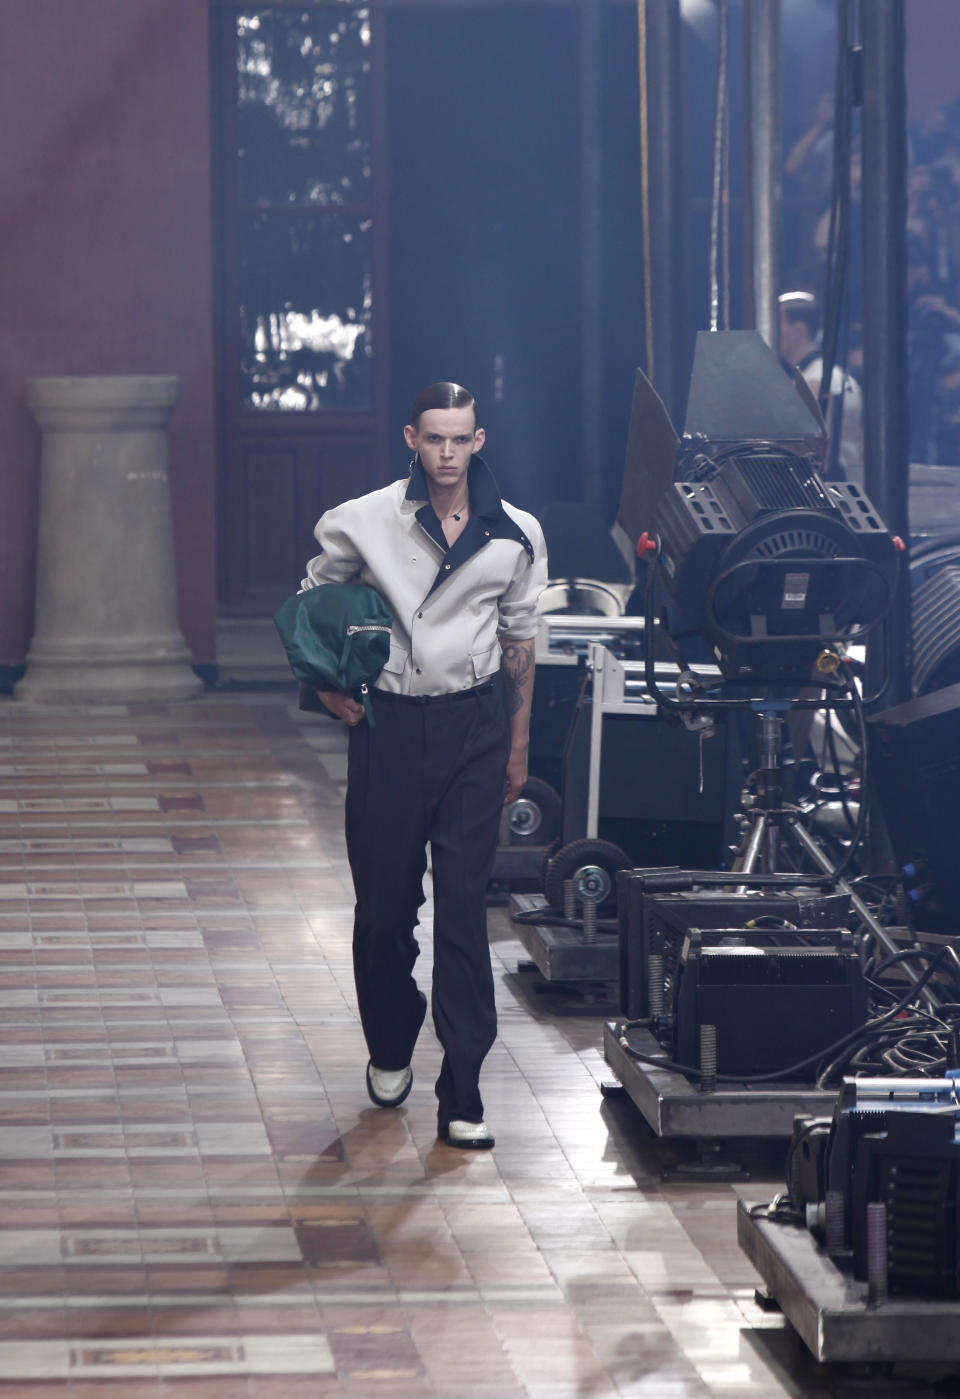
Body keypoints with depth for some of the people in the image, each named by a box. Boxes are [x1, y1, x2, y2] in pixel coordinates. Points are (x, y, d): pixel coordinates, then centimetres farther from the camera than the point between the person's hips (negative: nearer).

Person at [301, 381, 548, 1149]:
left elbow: (520, 642, 12)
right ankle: (390, 1049, 31)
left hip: (475, 722, 0)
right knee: (383, 900, 5)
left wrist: (518, 745, 13)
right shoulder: (363, 523, -3)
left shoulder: (515, 536, 2)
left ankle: (462, 1092, -3)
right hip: (390, 720, 0)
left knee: (464, 902, -4)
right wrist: (329, 684, -1)